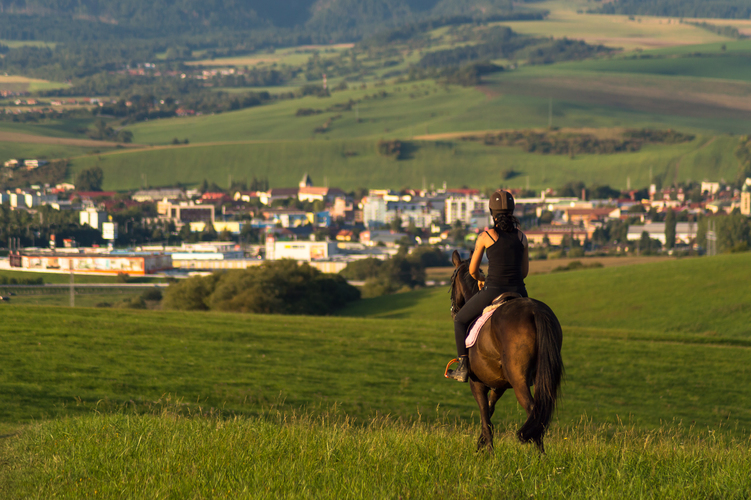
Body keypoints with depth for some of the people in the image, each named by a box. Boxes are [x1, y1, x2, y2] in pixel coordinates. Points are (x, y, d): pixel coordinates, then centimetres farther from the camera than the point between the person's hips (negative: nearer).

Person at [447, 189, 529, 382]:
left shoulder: (486, 236, -3)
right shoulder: (522, 237, 6)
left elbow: (472, 270, 6)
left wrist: (480, 279, 29)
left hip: (493, 292, -3)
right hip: (518, 292, 3)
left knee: (460, 320, 20)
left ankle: (463, 367, 13)